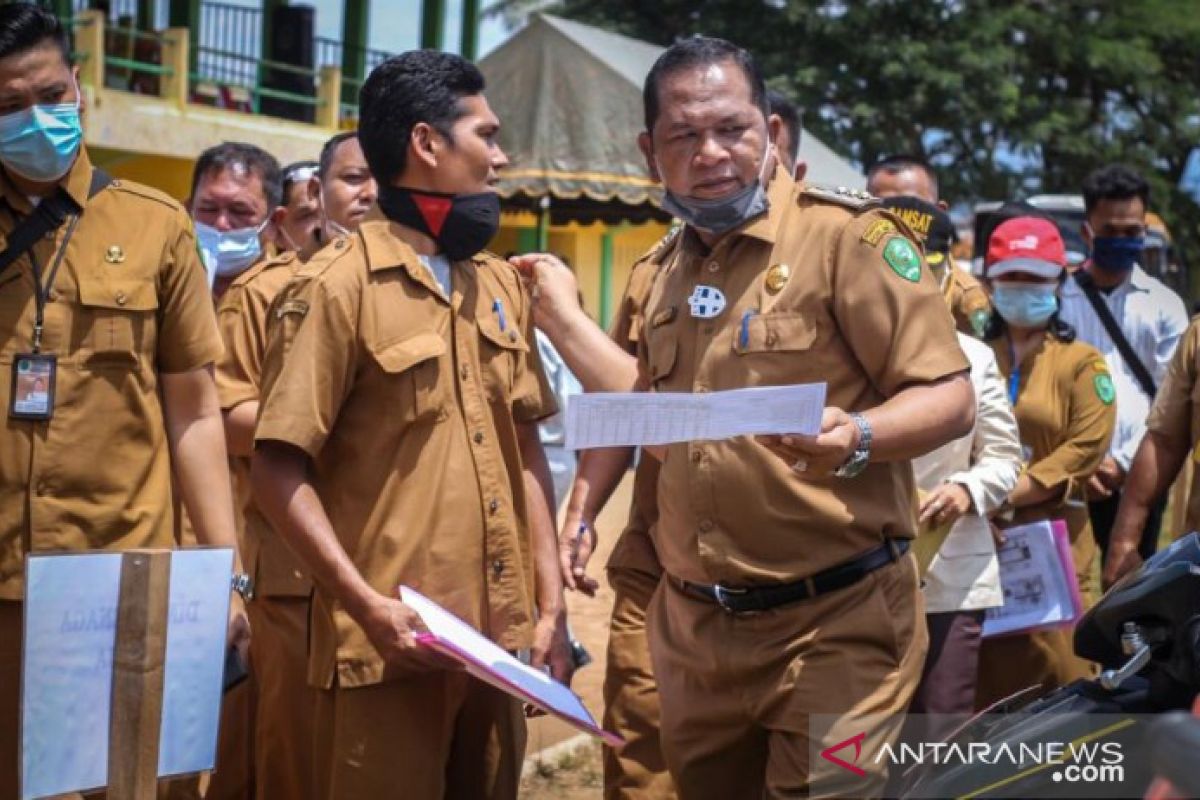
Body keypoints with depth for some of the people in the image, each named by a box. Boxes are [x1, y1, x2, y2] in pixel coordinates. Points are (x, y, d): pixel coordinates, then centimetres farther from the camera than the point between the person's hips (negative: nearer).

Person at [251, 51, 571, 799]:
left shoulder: (502, 286, 13)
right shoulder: (337, 286, -7)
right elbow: (281, 471, -10)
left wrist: (550, 600, 8)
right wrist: (368, 605, -17)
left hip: (500, 637, 6)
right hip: (394, 644, -6)